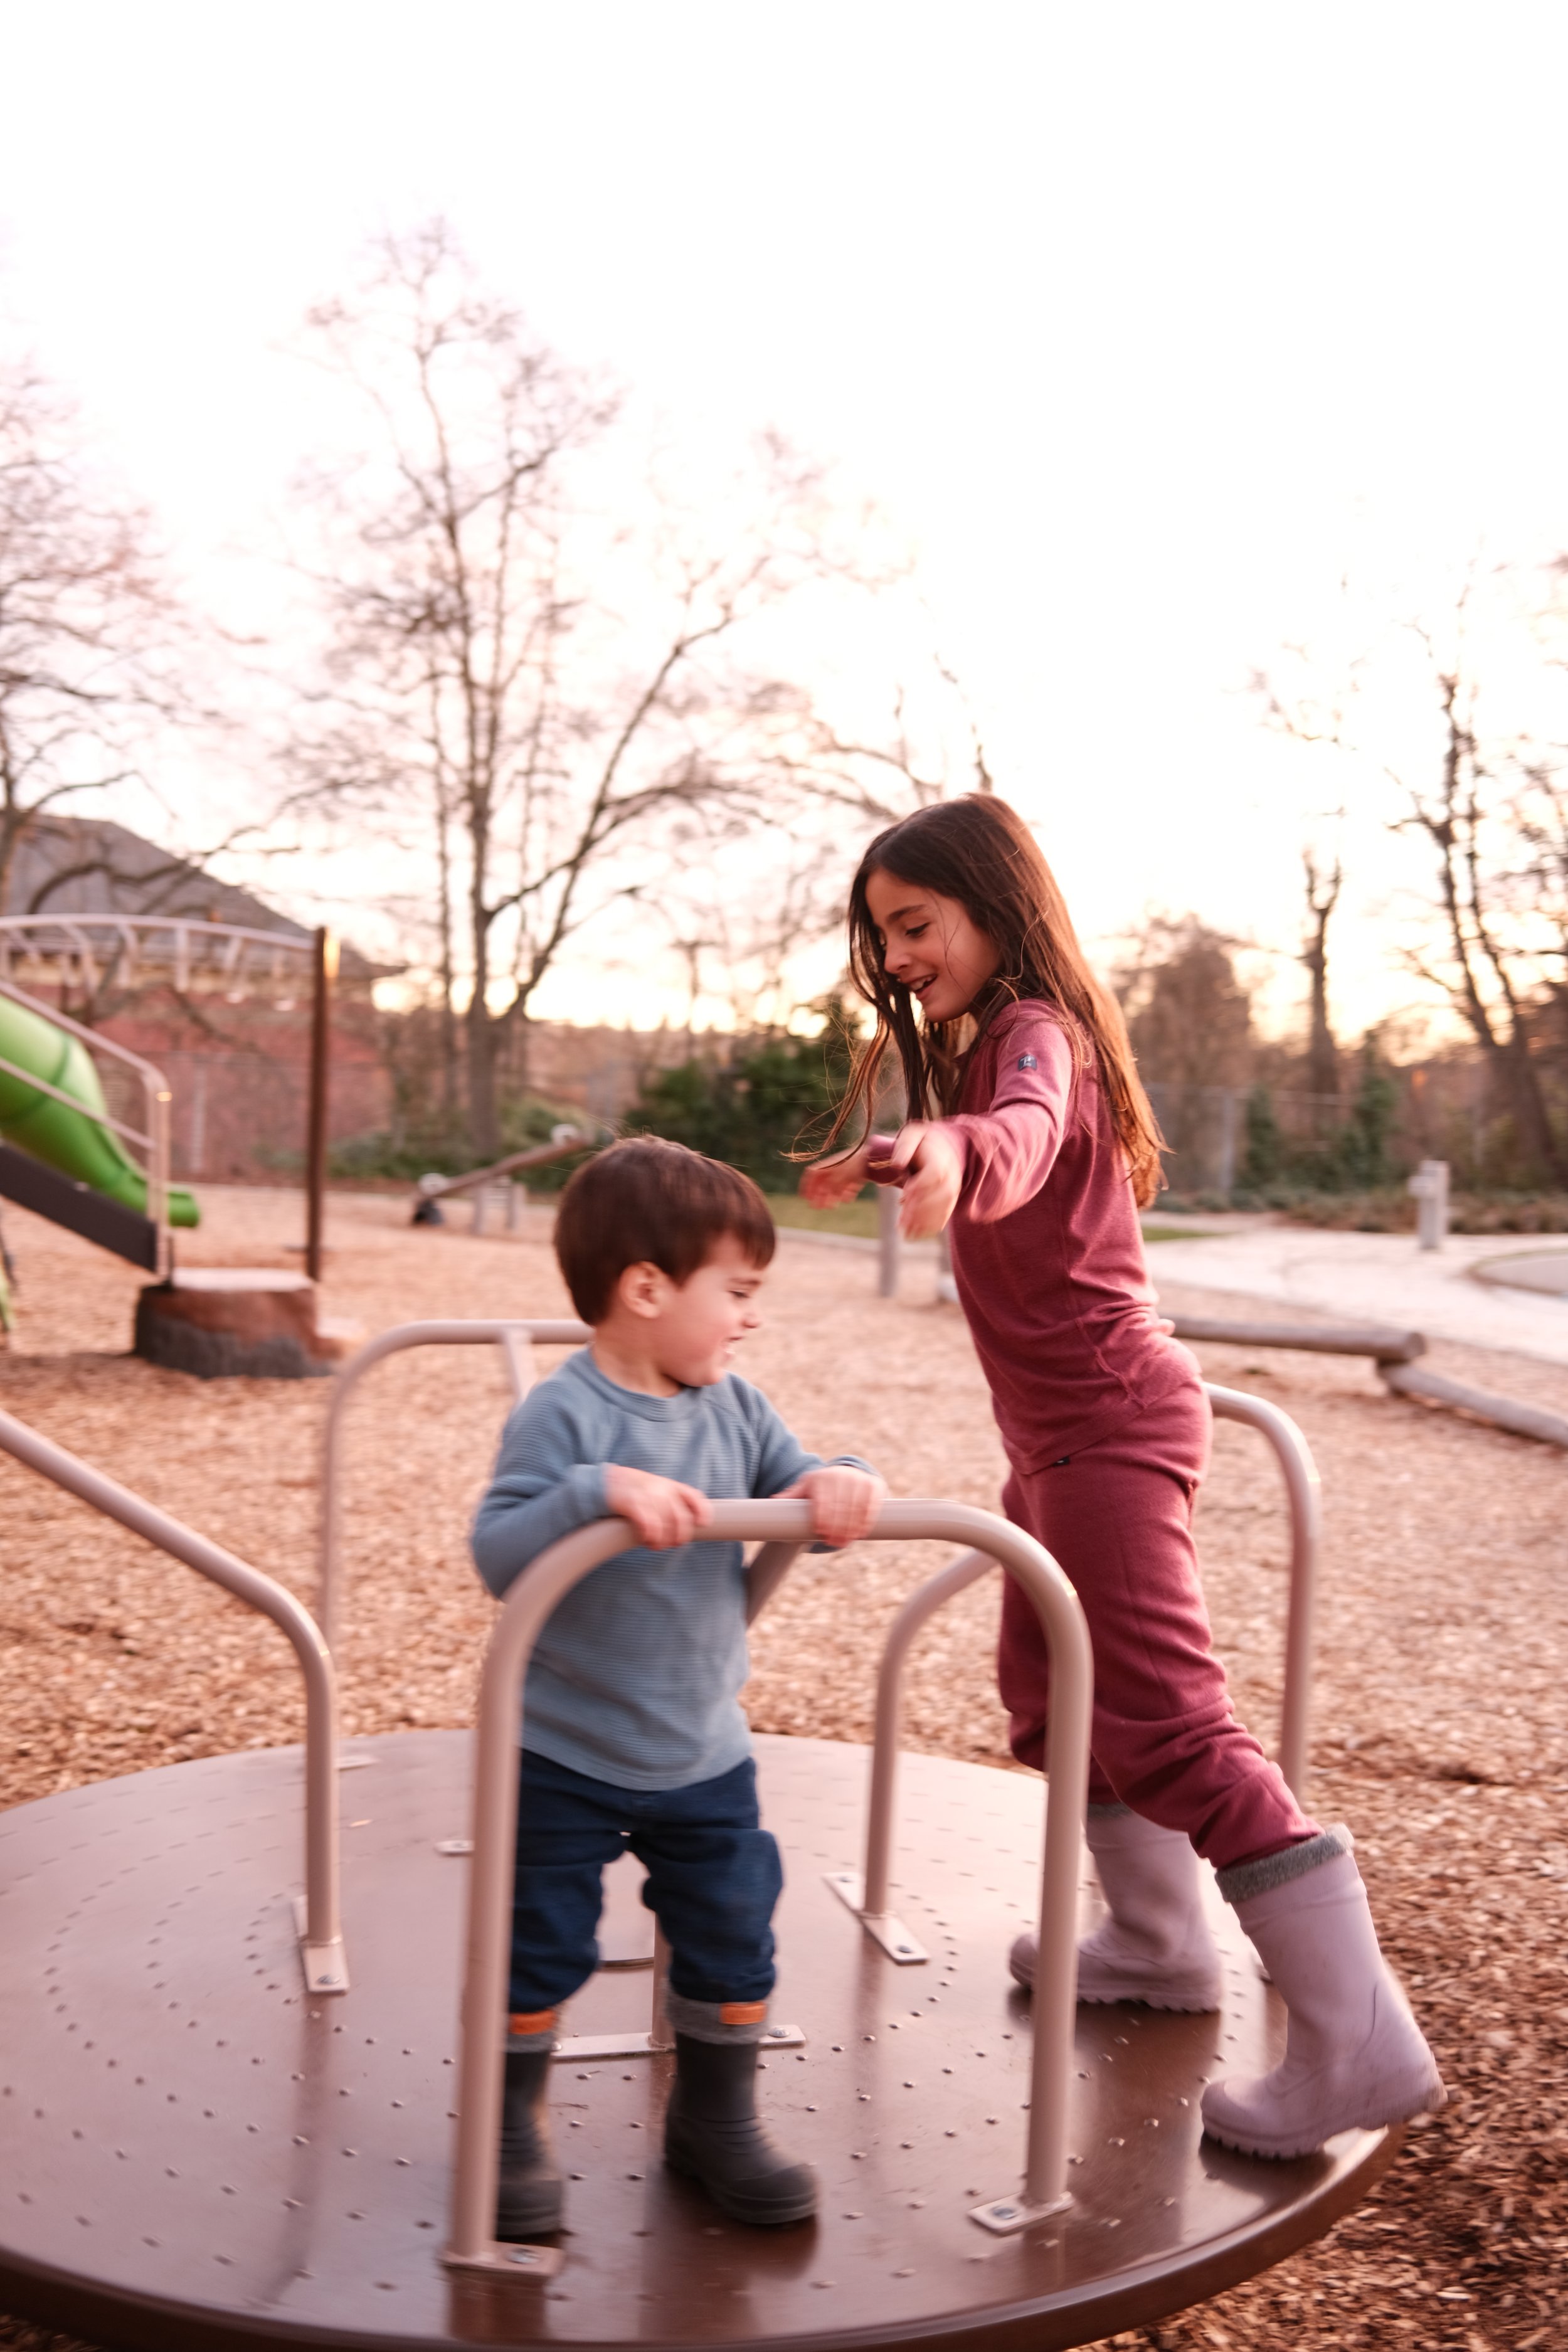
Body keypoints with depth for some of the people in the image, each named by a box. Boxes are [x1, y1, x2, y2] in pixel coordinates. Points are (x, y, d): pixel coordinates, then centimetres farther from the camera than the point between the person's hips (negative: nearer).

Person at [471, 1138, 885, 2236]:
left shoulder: (735, 1407, -2)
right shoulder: (562, 1416, -20)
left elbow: (798, 1497, 0)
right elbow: (498, 1554, -28)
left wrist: (841, 1485, -24)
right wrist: (600, 1490, -43)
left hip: (705, 1758, 5)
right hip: (564, 1759, -5)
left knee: (734, 1940, 12)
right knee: (540, 1947, 7)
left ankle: (718, 2116, 34)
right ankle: (514, 2123, 31)